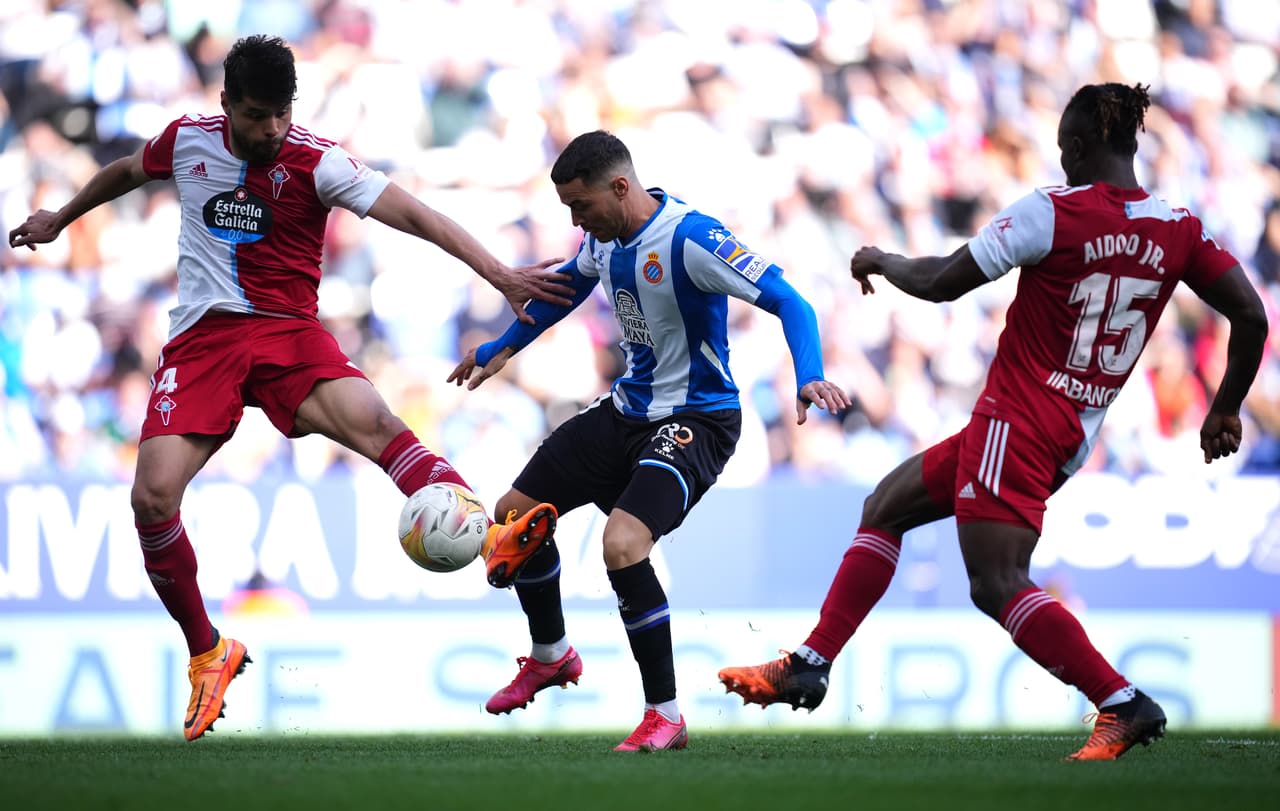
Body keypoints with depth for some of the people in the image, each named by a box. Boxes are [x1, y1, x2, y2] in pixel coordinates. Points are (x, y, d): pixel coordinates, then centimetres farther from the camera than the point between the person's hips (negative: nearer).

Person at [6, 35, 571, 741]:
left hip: (288, 332, -2)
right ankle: (206, 655, 5)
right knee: (153, 495, -16)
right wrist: (58, 220, 41)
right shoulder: (186, 142, 3)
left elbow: (411, 214, -17)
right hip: (202, 338, 3)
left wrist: (501, 275, -27)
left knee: (371, 419, -32)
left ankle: (492, 539, -53)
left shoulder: (316, 163, -8)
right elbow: (125, 172, 27)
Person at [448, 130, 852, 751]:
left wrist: (809, 377, -43)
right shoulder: (603, 235, 0)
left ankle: (665, 716, -15)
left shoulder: (689, 238, -25)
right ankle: (550, 657, 39)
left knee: (622, 543, -29)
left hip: (694, 420, -9)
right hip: (627, 408, 9)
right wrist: (502, 349, 32)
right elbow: (569, 285, 23)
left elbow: (789, 302, -26)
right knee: (515, 513, 14)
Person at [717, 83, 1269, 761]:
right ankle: (808, 666, 20)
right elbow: (1251, 318, 0)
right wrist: (1225, 410, 15)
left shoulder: (1051, 211, -14)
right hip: (1075, 436, 9)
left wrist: (881, 262, 12)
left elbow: (942, 282, -8)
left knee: (998, 586, -12)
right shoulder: (1179, 229, 2)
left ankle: (1124, 705, -18)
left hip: (1015, 419, -9)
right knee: (886, 506, 19)